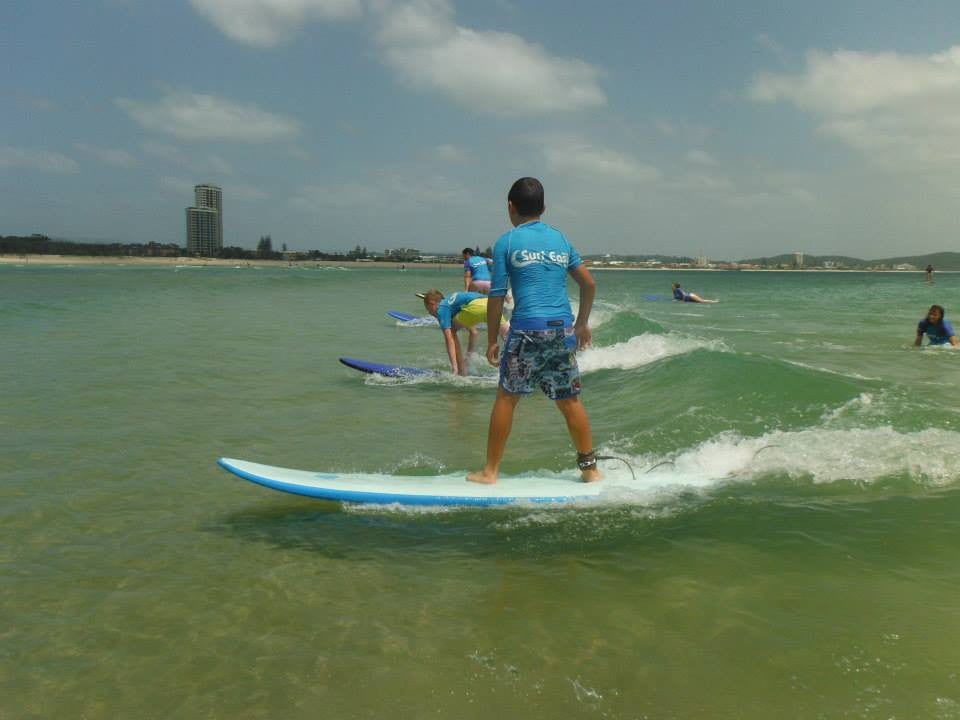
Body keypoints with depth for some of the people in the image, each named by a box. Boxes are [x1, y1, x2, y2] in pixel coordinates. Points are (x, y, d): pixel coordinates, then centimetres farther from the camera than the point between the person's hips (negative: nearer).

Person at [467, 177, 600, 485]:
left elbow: (497, 296, -1)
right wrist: (582, 323, 27)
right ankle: (590, 468, 17)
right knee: (570, 401, 12)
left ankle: (491, 471, 11)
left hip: (527, 329, -4)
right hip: (563, 329, 4)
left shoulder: (506, 242, 1)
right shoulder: (560, 239, 14)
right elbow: (589, 283, 15)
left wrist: (492, 340, 6)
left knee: (506, 398, 6)